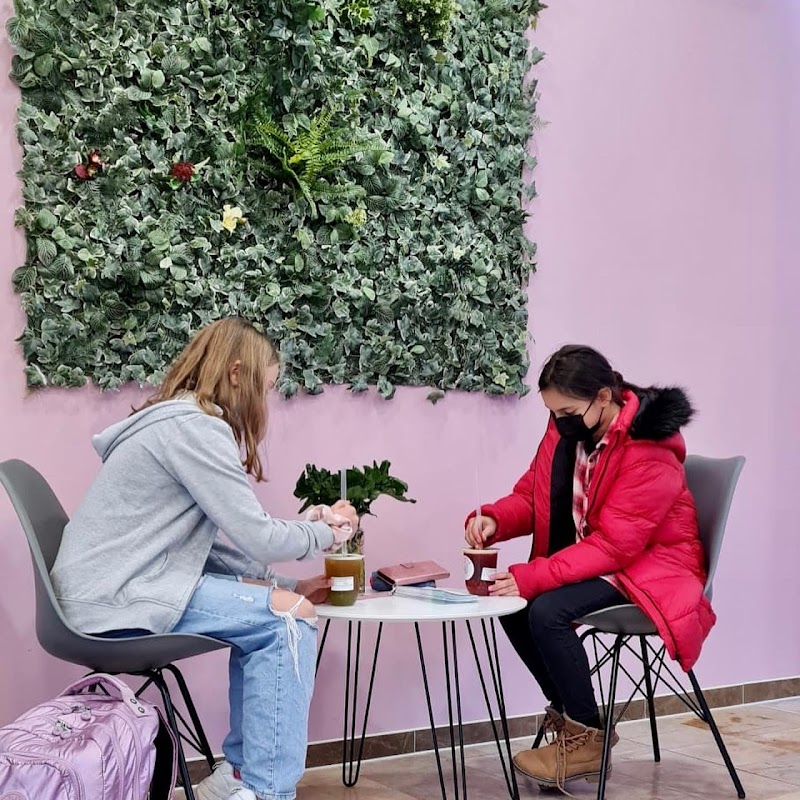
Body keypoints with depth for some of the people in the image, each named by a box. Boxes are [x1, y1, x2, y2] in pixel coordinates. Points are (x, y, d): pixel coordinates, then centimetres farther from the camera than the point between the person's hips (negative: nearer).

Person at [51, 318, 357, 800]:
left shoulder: (180, 420, 17)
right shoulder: (195, 427, -15)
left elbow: (212, 542, 16)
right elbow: (259, 539, -15)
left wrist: (283, 584, 8)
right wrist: (328, 531, 3)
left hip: (121, 586, 10)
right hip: (114, 599, -10)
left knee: (269, 608, 11)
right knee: (288, 617, -11)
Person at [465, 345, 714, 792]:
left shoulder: (650, 454, -27)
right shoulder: (568, 429, -4)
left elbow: (613, 546, -29)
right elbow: (531, 496, 2)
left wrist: (532, 578, -35)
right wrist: (494, 520, -21)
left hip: (651, 567, -8)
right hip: (597, 560, 8)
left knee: (548, 612, -27)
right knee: (511, 603, -12)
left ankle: (587, 739, -7)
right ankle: (569, 714, 5)